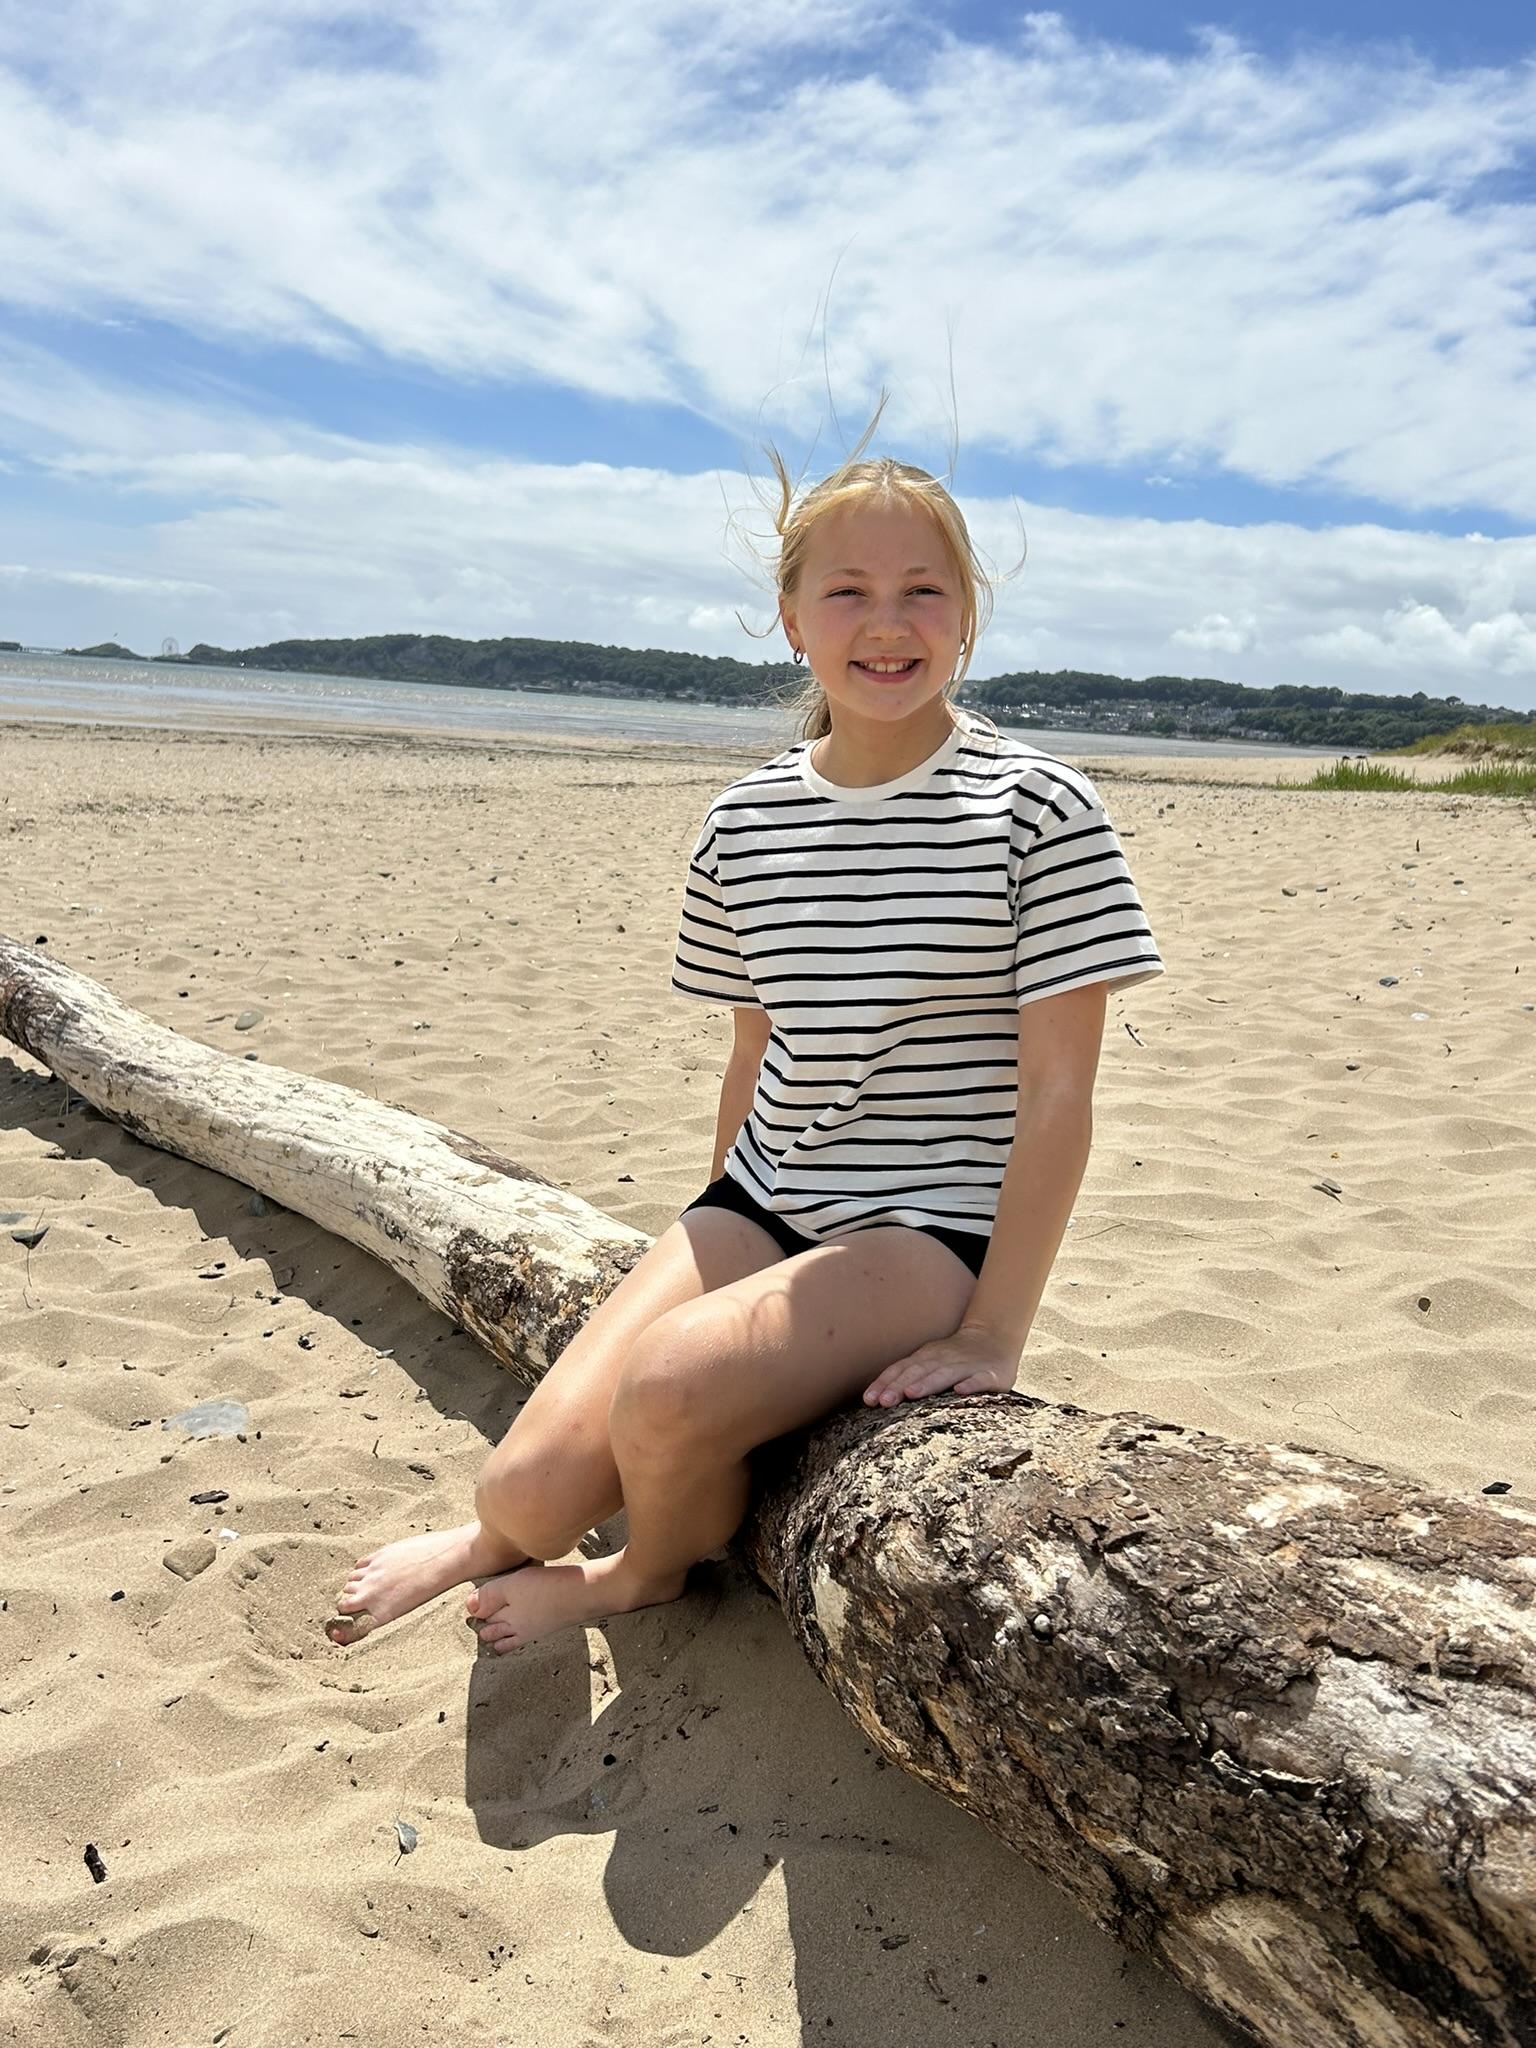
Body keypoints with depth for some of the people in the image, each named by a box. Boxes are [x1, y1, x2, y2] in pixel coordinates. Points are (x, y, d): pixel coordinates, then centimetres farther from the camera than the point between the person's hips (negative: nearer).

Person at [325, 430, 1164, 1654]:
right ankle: (503, 1530, 28)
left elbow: (1056, 1090, -11)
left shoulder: (1038, 813, -10)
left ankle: (652, 1573, 9)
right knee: (536, 1485, -12)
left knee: (665, 1388, -28)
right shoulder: (746, 824, 4)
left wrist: (993, 1333, -14)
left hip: (934, 1228, -4)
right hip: (761, 1199, 4)